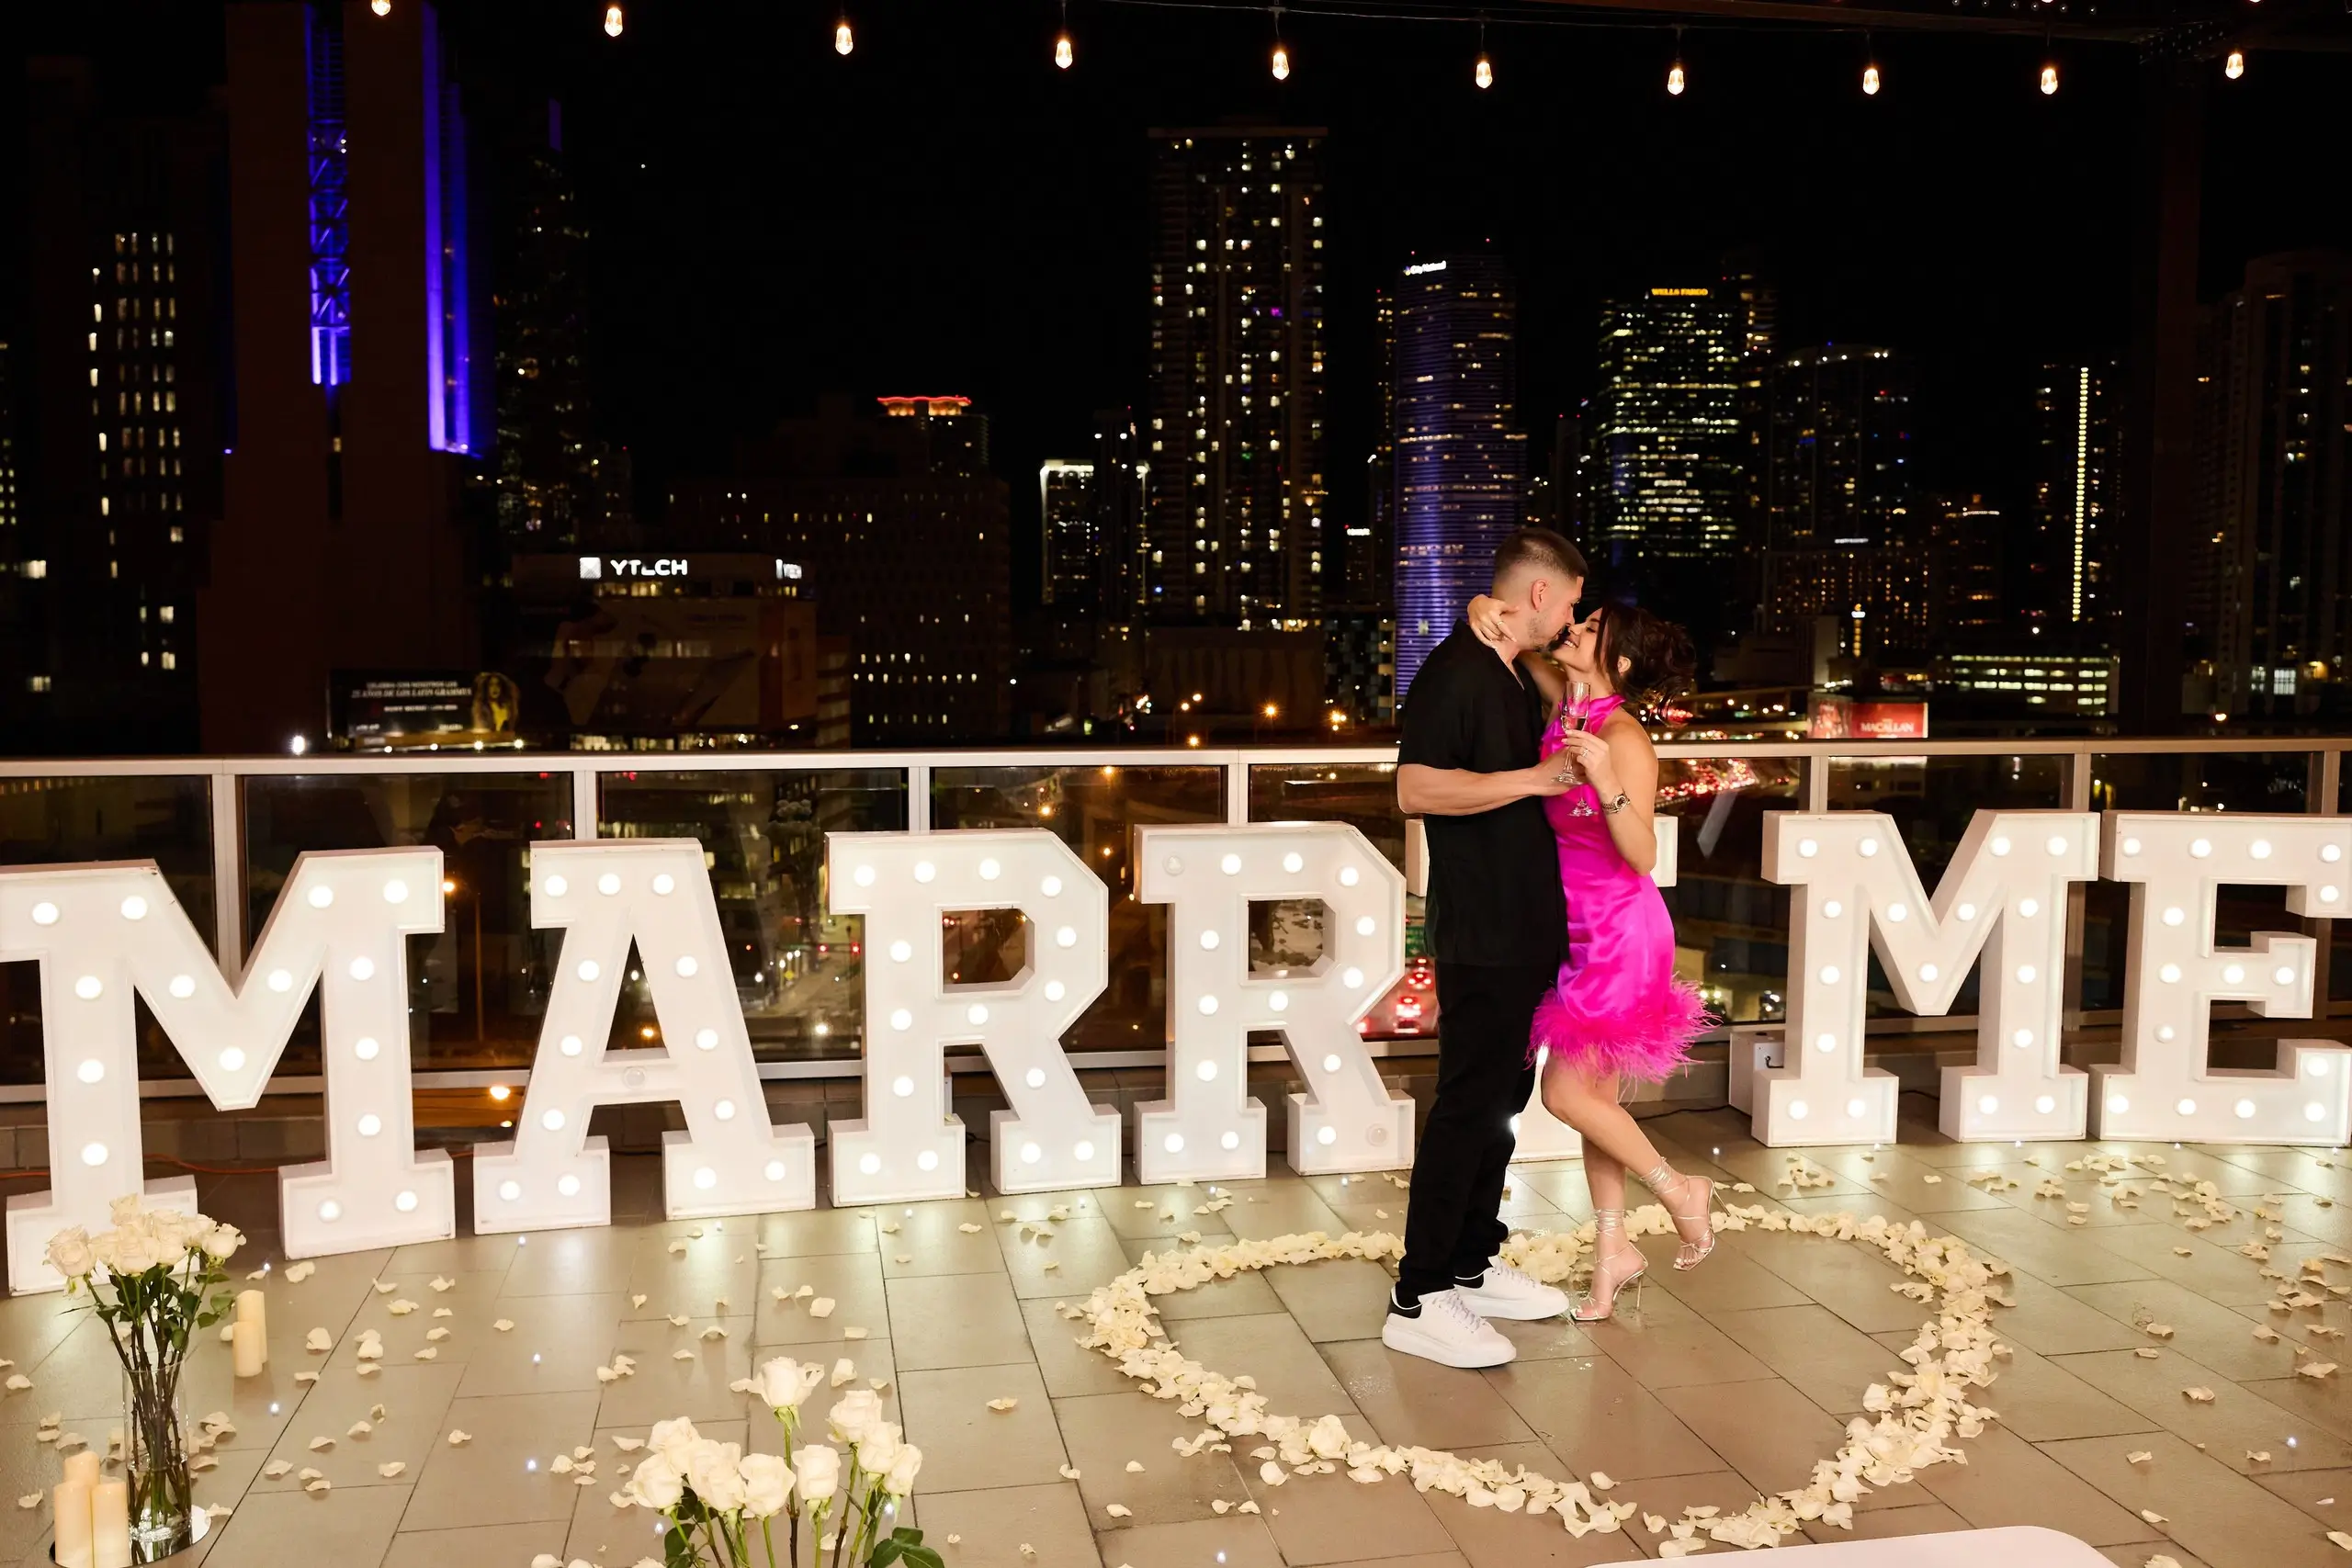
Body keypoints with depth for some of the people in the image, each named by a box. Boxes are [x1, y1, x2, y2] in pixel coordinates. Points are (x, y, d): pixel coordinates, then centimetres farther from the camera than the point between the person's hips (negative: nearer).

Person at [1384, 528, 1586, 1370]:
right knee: (1468, 1103, -6)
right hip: (1479, 932, -10)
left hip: (1524, 928, 10)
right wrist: (1530, 779, -23)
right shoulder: (1456, 671, -15)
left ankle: (1473, 1265, 26)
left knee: (1502, 1094, 15)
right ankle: (1419, 1299, 1)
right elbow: (1416, 788, -25)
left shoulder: (1517, 677, 15)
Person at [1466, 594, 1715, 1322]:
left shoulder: (1623, 737, -20)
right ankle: (1612, 1248, 25)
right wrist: (1486, 613, -17)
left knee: (1566, 1091, -3)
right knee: (1592, 1091, 13)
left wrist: (1608, 784, -40)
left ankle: (1681, 1191, 19)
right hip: (1580, 929, 7)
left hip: (1617, 934, -7)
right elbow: (1508, 626, 6)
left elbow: (1642, 855, -25)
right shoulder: (1563, 700, 0)